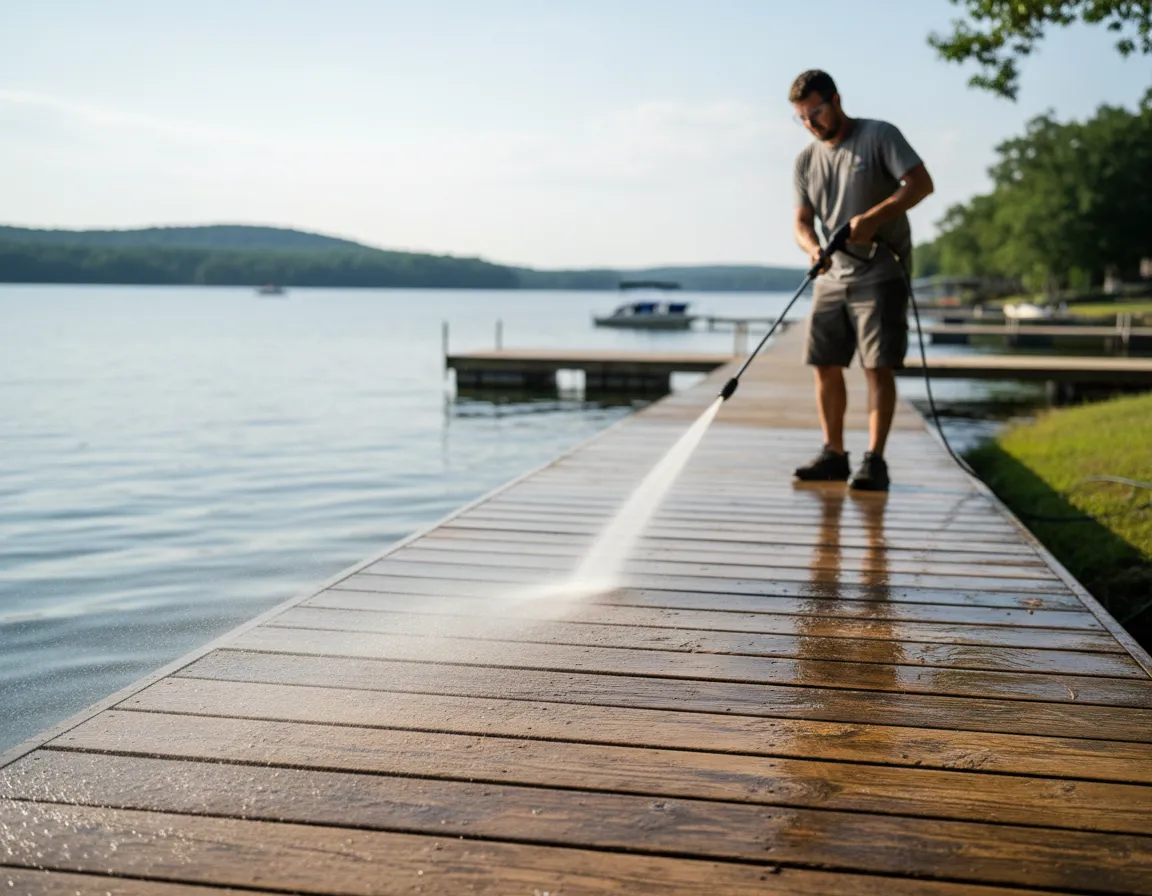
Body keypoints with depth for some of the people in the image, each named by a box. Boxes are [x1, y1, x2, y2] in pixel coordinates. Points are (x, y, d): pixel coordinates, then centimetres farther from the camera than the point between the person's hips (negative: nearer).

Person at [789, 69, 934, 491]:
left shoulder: (879, 136, -5)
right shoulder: (806, 160, 11)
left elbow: (921, 182, -14)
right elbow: (803, 221, 9)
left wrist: (873, 218, -25)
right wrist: (812, 248, -14)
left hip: (880, 272, -6)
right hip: (833, 276, 6)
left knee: (879, 366, -9)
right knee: (825, 365, 5)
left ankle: (874, 461, -9)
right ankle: (833, 455, 15)